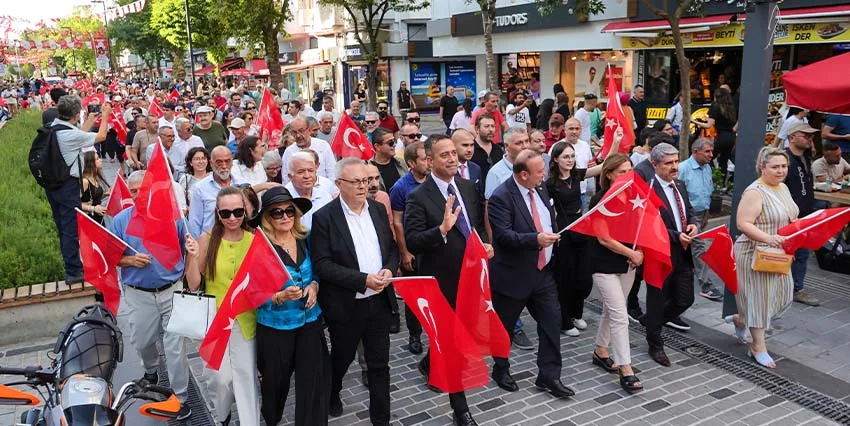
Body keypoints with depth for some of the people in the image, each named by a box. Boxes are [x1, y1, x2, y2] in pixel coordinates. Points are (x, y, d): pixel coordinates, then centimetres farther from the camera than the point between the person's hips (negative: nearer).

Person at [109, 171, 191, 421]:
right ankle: (151, 370, 53)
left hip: (172, 290, -2)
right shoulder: (120, 220, -1)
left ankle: (180, 398, 13)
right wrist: (130, 260, -18)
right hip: (138, 294, 2)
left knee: (175, 346, 0)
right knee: (141, 342, 20)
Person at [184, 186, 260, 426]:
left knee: (245, 375, 6)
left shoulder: (254, 240, -3)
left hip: (245, 319, 1)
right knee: (220, 377, 5)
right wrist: (194, 256, -21)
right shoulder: (207, 239, -8)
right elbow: (193, 285, -6)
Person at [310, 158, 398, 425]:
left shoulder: (378, 210, 3)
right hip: (346, 305, -3)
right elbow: (322, 264, -17)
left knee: (379, 364, 10)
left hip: (379, 301, 3)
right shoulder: (324, 217, -12)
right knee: (341, 359, 19)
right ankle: (331, 396, 49)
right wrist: (363, 280, -24)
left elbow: (392, 247, 11)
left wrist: (389, 270, -10)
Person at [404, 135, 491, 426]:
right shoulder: (418, 197, -16)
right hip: (441, 282, -6)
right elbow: (411, 242, -24)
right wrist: (442, 229, -37)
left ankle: (430, 364, 54)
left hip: (470, 276, 6)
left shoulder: (468, 187, 3)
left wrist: (485, 243, -4)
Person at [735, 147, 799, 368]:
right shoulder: (754, 192, -19)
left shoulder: (783, 188, 9)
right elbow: (743, 224, -24)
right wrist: (768, 238, -34)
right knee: (759, 296, 1)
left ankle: (740, 318, 34)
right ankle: (759, 347, 13)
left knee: (780, 293, 13)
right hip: (755, 254, -9)